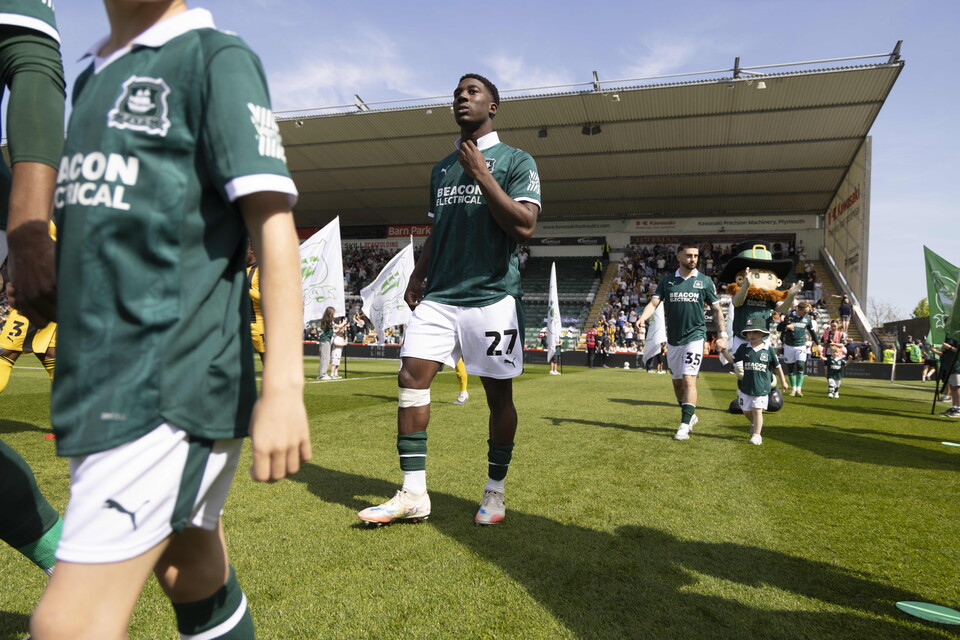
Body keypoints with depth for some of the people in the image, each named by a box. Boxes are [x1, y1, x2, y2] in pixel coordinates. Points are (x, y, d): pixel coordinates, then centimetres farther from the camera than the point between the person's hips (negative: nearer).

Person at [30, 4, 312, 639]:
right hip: (103, 390, 8)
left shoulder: (216, 57, -3)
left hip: (172, 392, -8)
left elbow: (271, 222, -13)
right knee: (196, 578, 18)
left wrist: (282, 387, -21)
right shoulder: (93, 75, 20)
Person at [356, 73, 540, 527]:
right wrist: (418, 274, 14)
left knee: (498, 393, 3)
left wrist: (481, 173, -13)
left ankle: (495, 493, 19)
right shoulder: (441, 169, 19)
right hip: (439, 296, 5)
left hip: (492, 296, -5)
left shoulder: (517, 161, 1)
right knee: (411, 378, -6)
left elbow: (524, 226, -13)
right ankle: (413, 494, 3)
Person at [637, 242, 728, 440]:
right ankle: (690, 415, 32)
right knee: (677, 381, 12)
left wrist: (722, 335, 1)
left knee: (689, 379, -14)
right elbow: (654, 303, -3)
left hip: (695, 336, -3)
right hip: (673, 339, 3)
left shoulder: (705, 281, 4)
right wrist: (642, 318, -23)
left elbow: (717, 309, 9)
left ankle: (685, 425, -12)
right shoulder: (667, 281, 6)